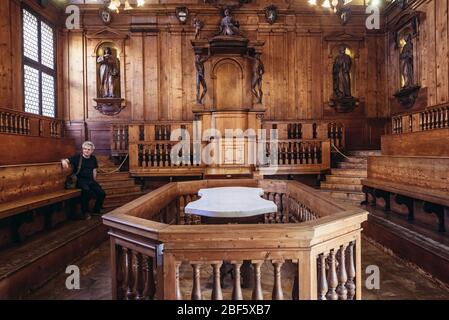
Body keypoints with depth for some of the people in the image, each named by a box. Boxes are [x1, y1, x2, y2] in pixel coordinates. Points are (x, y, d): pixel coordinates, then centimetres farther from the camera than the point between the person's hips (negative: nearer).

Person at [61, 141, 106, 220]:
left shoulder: (93, 159, 13)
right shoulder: (77, 157, 1)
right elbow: (67, 160, -8)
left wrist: (94, 182, 13)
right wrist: (64, 161, -32)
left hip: (90, 180, 4)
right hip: (80, 180, -4)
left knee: (102, 193, -18)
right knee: (86, 190, -38)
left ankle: (96, 211, 8)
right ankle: (85, 212, -18)